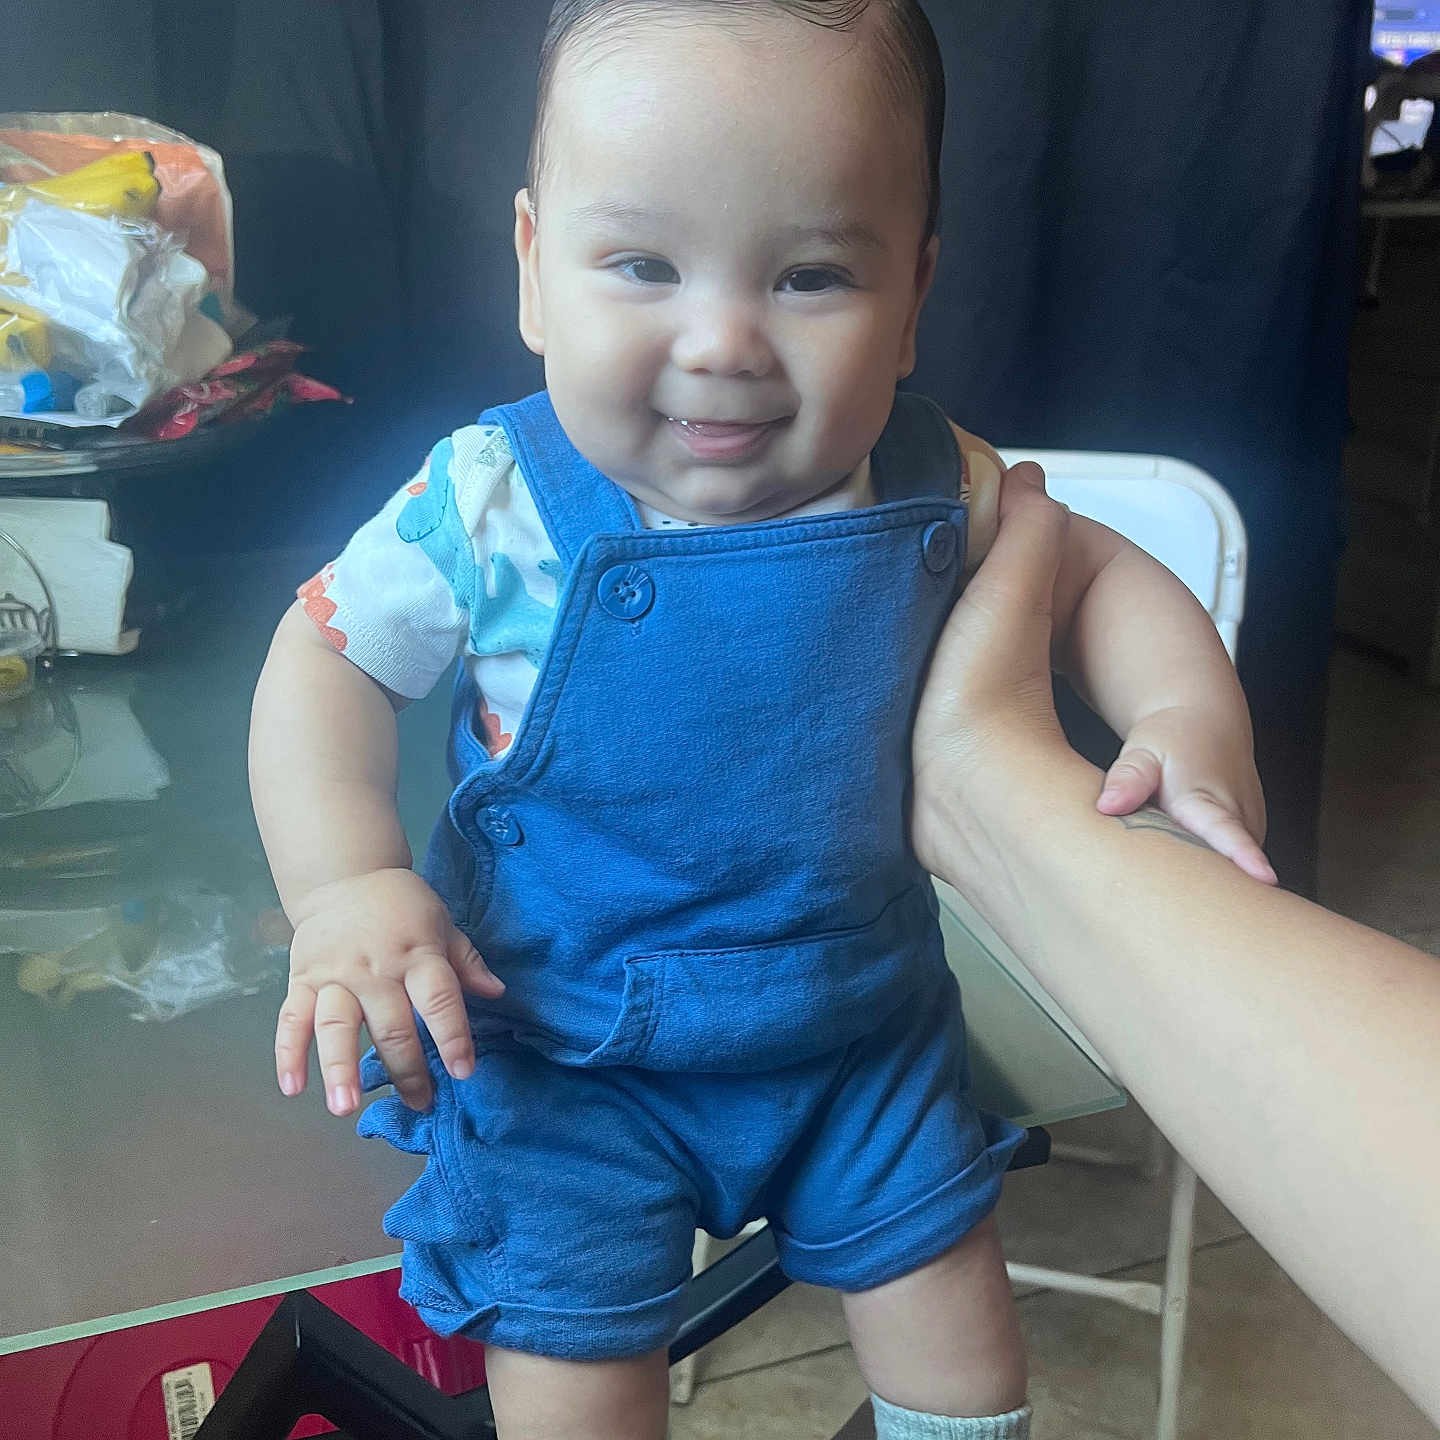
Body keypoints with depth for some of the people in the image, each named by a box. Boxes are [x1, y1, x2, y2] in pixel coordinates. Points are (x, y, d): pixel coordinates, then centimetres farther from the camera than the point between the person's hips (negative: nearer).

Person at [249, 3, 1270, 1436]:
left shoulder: (936, 494, -14)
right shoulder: (490, 508, -21)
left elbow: (1096, 570, 3)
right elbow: (326, 652, -8)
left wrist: (1189, 712, -17)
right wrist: (345, 887, -21)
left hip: (861, 1022, 3)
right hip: (564, 1056, -2)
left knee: (948, 1301, 18)